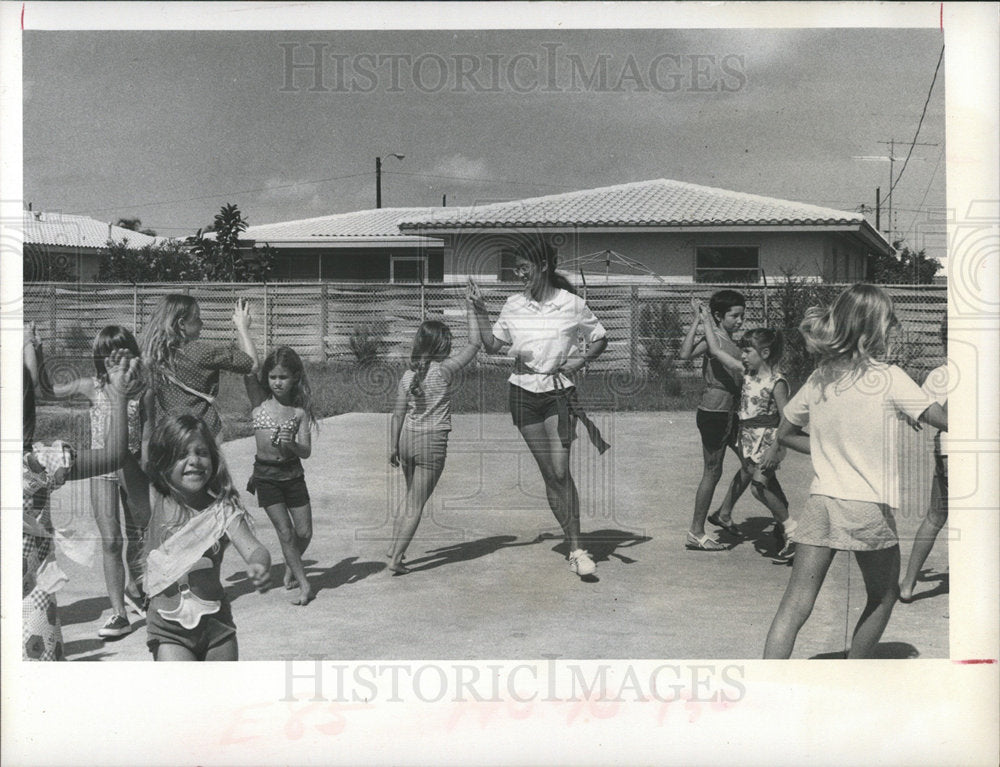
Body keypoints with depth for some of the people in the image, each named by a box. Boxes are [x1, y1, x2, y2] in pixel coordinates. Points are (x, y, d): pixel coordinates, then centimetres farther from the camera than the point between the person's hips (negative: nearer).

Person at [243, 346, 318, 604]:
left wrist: (291, 445, -25)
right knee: (285, 532, -1)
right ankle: (304, 584, 9)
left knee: (304, 533, 5)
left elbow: (306, 451, -6)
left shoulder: (299, 411, -3)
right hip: (265, 474, -1)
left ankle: (291, 567, 34)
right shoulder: (260, 401, -2)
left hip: (292, 474, 1)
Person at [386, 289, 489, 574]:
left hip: (407, 437, 6)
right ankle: (396, 559, 1)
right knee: (416, 505, 2)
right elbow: (475, 343, -8)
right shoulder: (444, 370, -12)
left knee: (411, 497, 24)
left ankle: (394, 547, 27)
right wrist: (471, 307, -4)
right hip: (432, 441, -6)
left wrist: (394, 447, 12)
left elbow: (398, 414, 4)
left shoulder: (408, 375, 2)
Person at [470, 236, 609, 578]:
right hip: (523, 392, 3)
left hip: (558, 391, -3)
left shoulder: (572, 305, -4)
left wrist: (581, 360, -8)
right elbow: (492, 345, 12)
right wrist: (478, 310, 3)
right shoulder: (513, 305, 4)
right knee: (549, 473, 4)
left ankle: (577, 549, -10)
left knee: (561, 470, -14)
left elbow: (600, 339, 8)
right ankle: (572, 544, 15)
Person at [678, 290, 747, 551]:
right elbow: (685, 353, -33)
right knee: (712, 472, -3)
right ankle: (695, 533, 4)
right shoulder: (712, 338, -13)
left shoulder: (729, 341, 14)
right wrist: (696, 320, -28)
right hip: (713, 413, -9)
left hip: (728, 412, 9)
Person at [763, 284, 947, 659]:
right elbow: (944, 420, -8)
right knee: (882, 598, 20)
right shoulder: (889, 378, -9)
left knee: (794, 606, 0)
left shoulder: (817, 380, 6)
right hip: (870, 508, -4)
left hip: (820, 502, 4)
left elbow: (786, 434, 17)